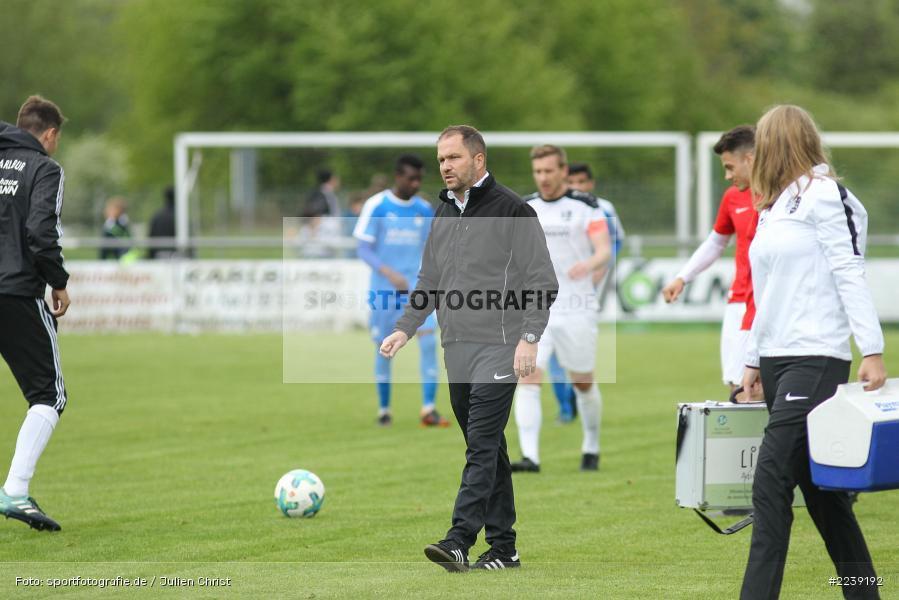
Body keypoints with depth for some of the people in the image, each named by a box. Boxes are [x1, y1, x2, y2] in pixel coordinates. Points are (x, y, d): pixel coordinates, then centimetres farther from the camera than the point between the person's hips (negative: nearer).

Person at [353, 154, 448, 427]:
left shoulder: (424, 209, 6)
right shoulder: (376, 206, -6)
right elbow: (364, 249, -9)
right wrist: (389, 273, -22)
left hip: (416, 288, 2)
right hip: (383, 289, -2)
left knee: (428, 341, -13)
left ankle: (428, 410, -11)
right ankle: (383, 410, 21)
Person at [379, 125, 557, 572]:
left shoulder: (512, 211, -7)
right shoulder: (443, 213, 15)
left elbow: (541, 282, -9)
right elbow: (428, 282, 21)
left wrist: (529, 338, -17)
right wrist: (404, 329, 9)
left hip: (496, 350, -8)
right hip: (456, 351, 8)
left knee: (482, 445, -13)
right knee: (488, 449, 10)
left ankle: (460, 540, -21)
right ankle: (503, 546, 14)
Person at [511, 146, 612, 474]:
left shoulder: (585, 206, -4)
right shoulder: (525, 208, 8)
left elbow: (605, 250, -12)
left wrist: (589, 264, -32)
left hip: (576, 309, -2)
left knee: (584, 383, 11)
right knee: (527, 379, -14)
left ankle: (591, 448, 33)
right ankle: (530, 456, -18)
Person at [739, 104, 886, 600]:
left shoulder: (823, 194, -6)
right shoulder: (773, 205, 19)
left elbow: (850, 274, -12)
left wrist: (872, 350, -18)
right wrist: (753, 360, 23)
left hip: (816, 357, -8)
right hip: (778, 360, 8)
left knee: (771, 482, -15)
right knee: (819, 489, 8)